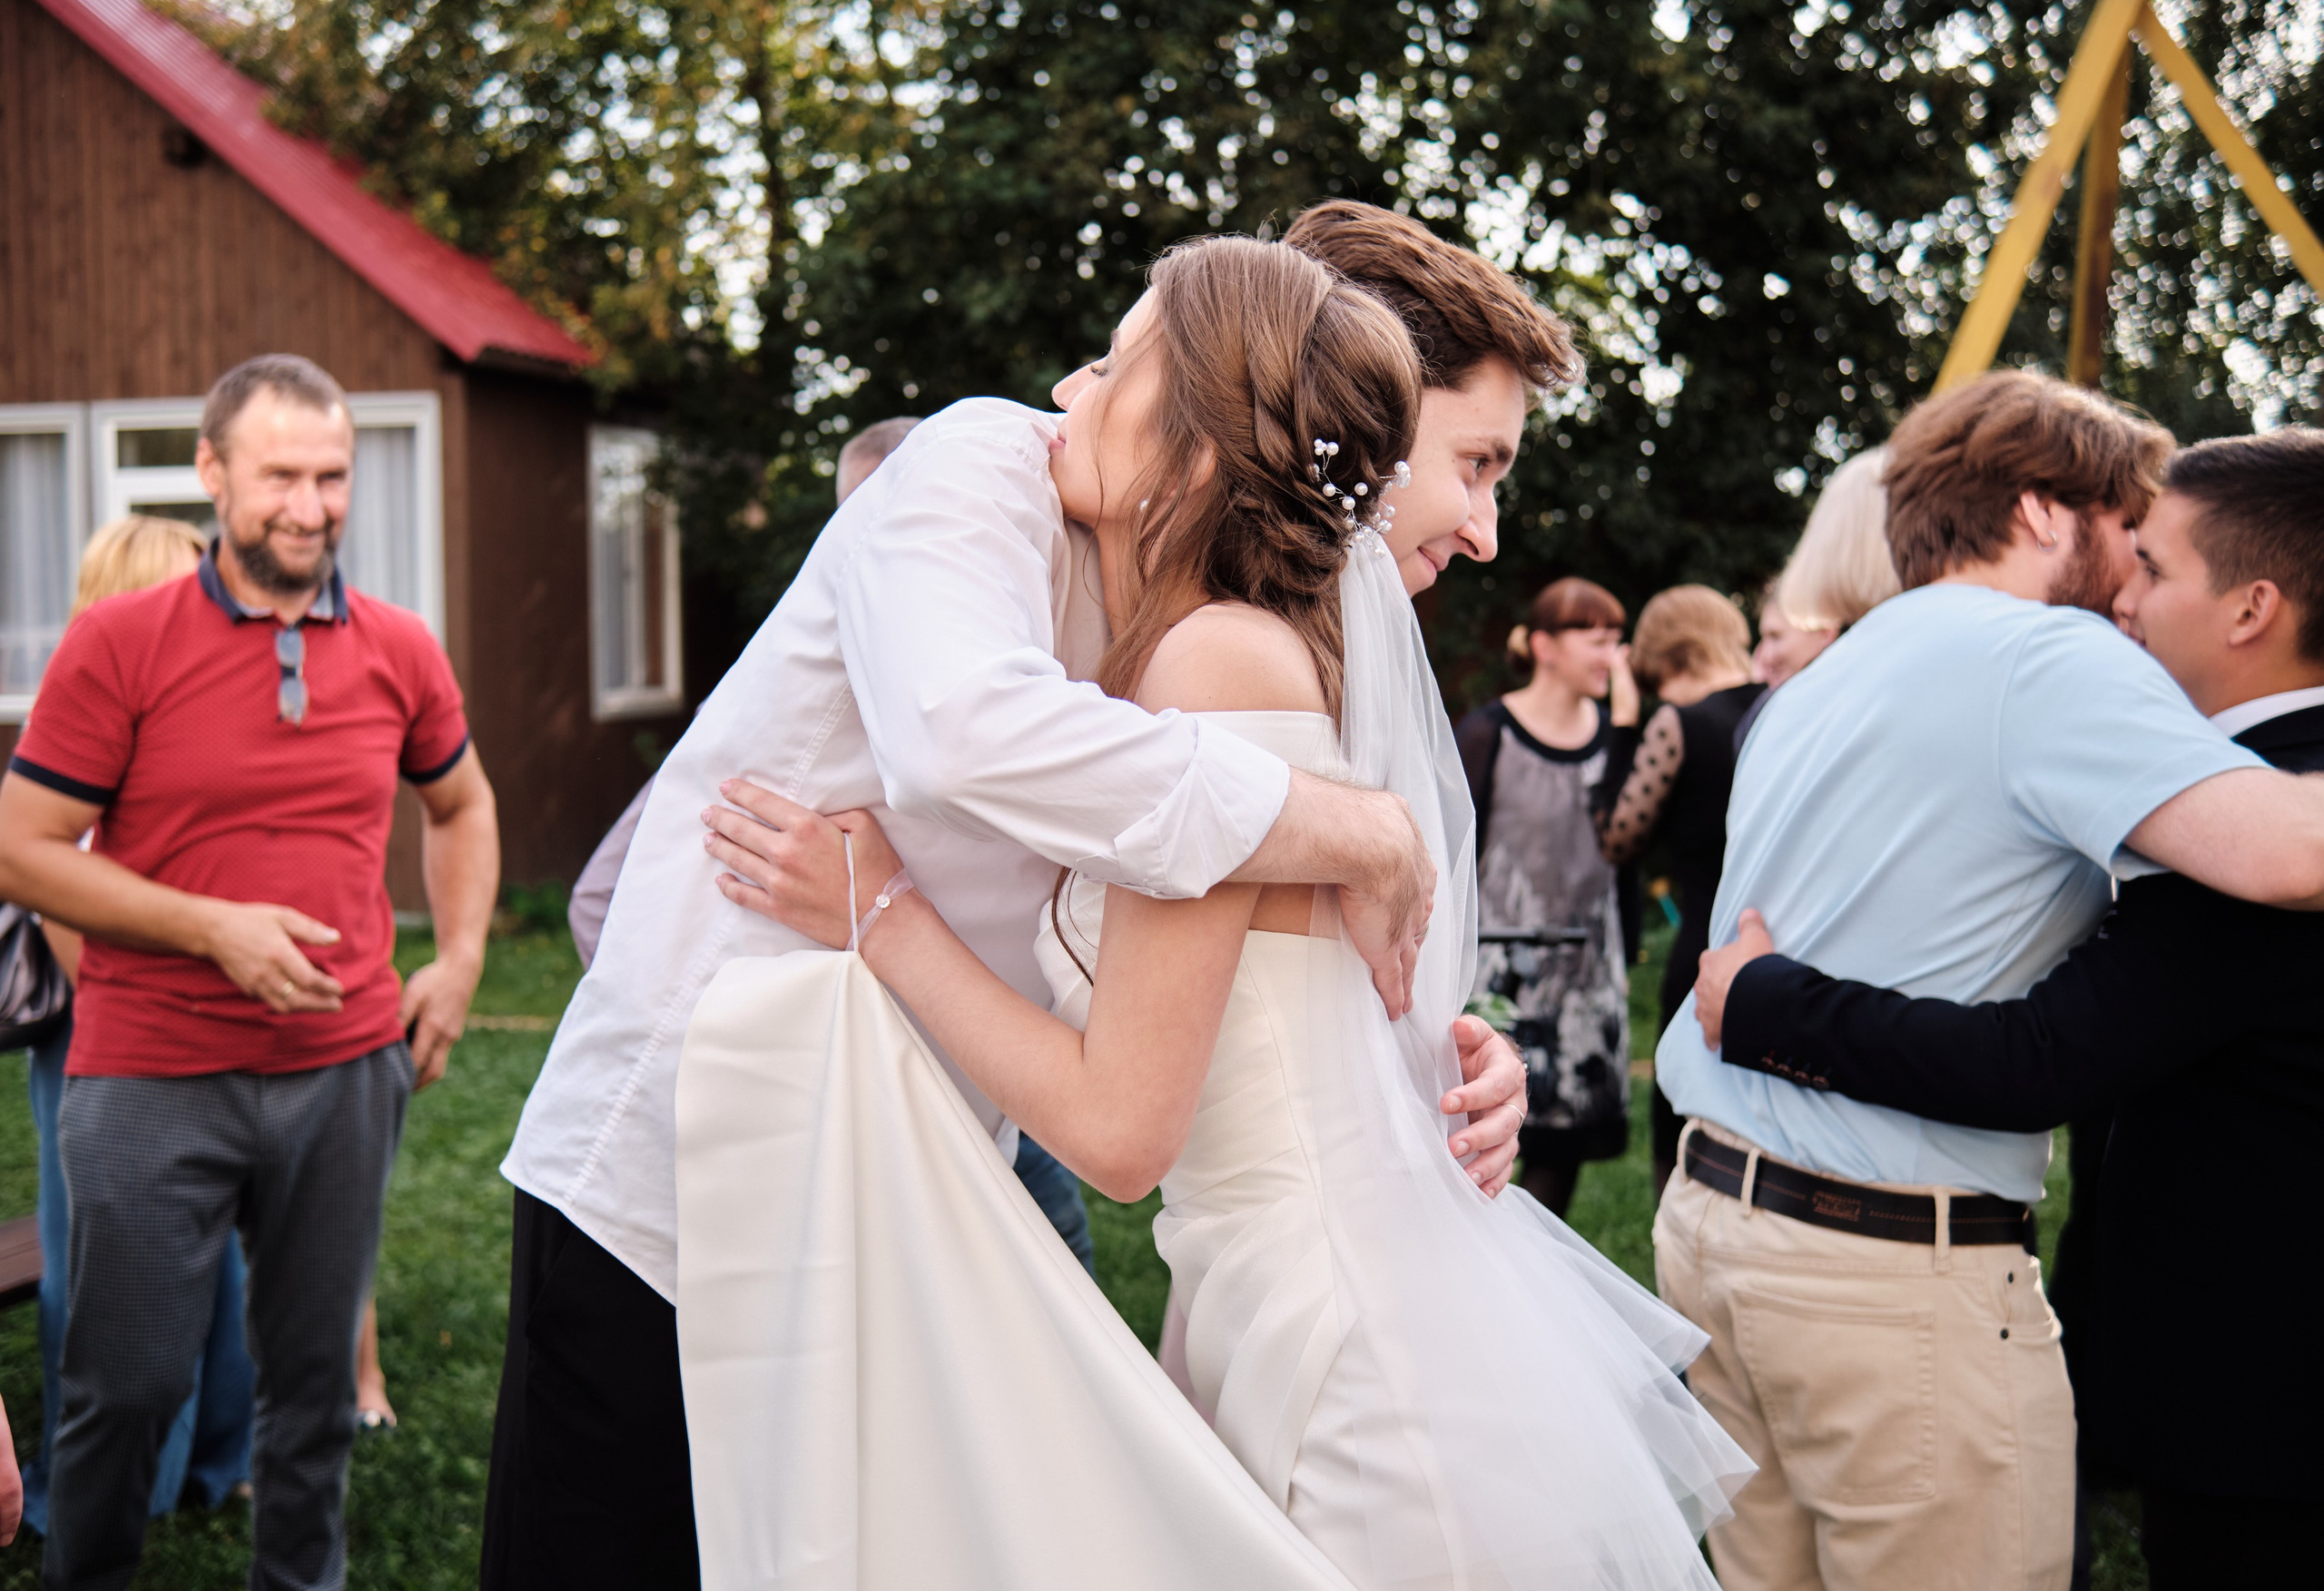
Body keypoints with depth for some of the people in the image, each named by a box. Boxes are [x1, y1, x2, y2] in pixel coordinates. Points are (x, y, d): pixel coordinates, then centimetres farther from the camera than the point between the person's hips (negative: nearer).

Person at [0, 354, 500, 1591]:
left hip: (346, 1071, 3)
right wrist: (215, 926, -15)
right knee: (127, 1385, 5)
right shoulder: (117, 644, -6)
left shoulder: (399, 651, 4)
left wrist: (459, 959, 8)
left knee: (316, 1375, 13)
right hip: (150, 1079, -3)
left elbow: (461, 805, 21)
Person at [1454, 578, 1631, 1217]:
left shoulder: (1611, 733, 6)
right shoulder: (1486, 734, -9)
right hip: (1503, 968, -5)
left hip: (1587, 970, 5)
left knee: (1566, 1142, 8)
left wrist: (1623, 963, 12)